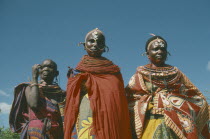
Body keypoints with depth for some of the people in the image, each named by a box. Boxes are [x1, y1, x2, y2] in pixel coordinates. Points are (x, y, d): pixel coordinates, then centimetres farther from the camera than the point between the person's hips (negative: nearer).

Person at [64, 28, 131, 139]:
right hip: (84, 119, 0)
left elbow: (118, 99, 8)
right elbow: (71, 102, 13)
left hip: (108, 121, 0)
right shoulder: (77, 72, 13)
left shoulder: (113, 71, 11)